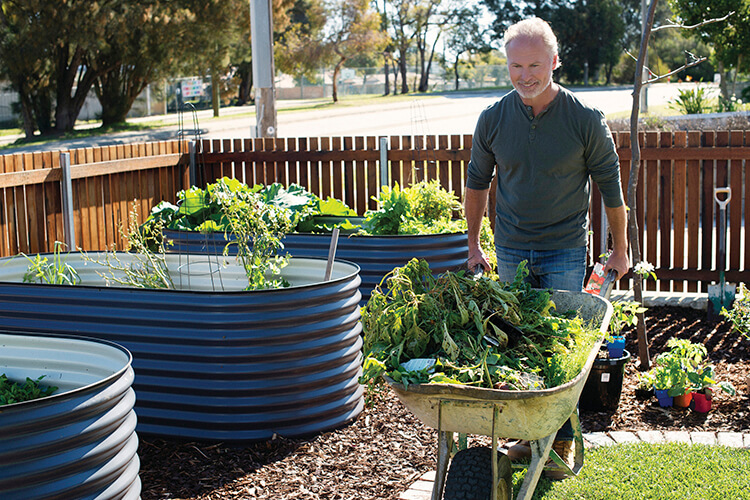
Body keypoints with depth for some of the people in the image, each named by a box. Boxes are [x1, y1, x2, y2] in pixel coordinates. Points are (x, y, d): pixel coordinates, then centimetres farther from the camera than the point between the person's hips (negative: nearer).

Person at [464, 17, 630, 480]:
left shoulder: (586, 120, -11)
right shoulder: (493, 119, -3)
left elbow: (610, 185, 0)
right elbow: (477, 182, 11)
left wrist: (620, 250, 5)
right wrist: (474, 244, 14)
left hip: (566, 251, -3)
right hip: (511, 250, 3)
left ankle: (563, 439, 12)